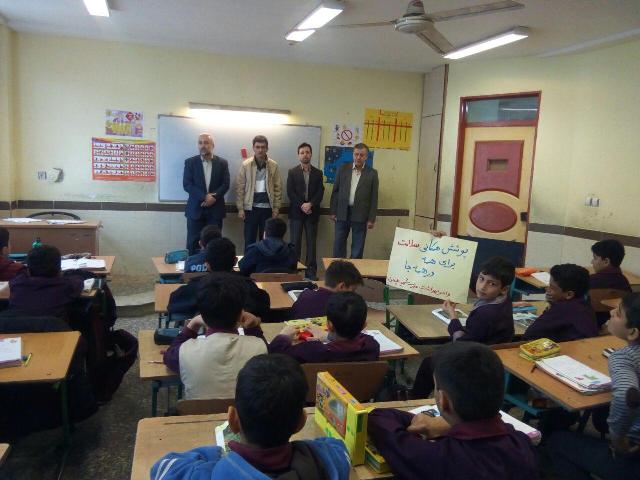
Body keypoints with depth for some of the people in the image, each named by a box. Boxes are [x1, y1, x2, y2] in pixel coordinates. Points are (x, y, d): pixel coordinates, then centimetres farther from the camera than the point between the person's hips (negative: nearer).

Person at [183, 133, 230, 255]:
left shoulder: (222, 163, 7)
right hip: (195, 208, 0)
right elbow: (187, 185, -4)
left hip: (215, 209, 1)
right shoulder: (190, 162, 4)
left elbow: (225, 184, 1)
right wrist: (204, 196, -16)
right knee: (193, 243, 1)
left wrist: (214, 197, -15)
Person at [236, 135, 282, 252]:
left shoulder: (273, 165, 1)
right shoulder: (245, 165, -2)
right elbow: (239, 188, -1)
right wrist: (240, 208, -5)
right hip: (251, 207, -1)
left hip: (267, 207, 1)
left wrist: (276, 207, -1)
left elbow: (278, 187, 3)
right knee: (249, 239, 7)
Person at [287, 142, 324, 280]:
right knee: (295, 242, 1)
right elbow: (290, 192, -3)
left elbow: (320, 192, 1)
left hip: (312, 212, 1)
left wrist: (310, 204, -14)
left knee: (311, 243, 2)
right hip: (296, 212, -1)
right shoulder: (292, 172, 5)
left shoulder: (318, 173, 9)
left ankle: (311, 271, 6)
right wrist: (301, 205, -13)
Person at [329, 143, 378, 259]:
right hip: (342, 213, 2)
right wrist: (333, 212, 2)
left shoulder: (372, 173, 0)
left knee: (358, 247, 6)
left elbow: (374, 198, -1)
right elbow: (335, 191, 6)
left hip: (360, 215, -1)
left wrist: (371, 219, -5)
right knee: (338, 245, 8)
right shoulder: (343, 169, 4)